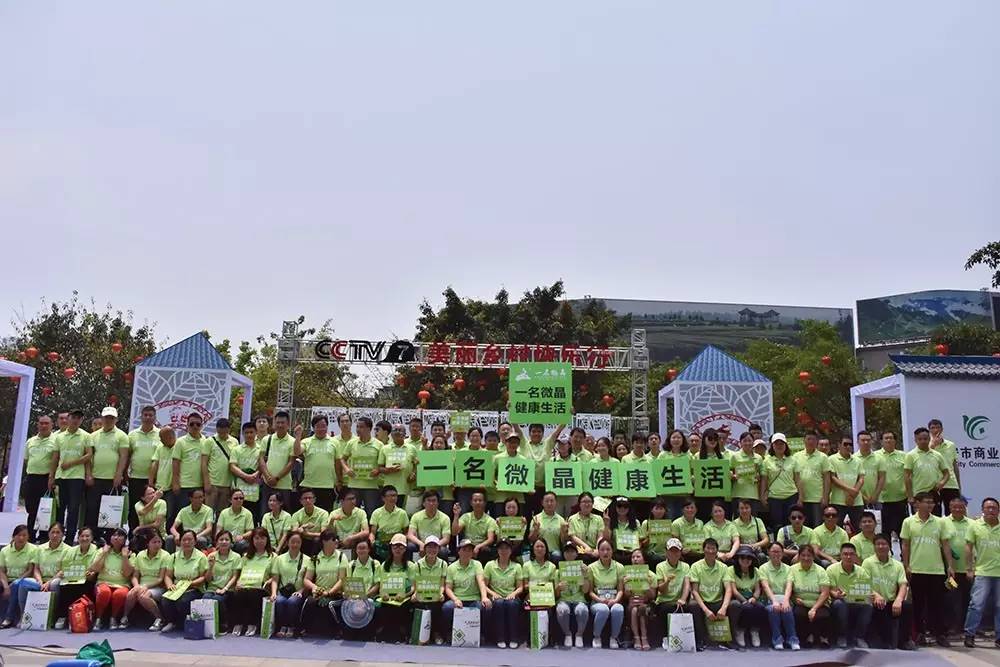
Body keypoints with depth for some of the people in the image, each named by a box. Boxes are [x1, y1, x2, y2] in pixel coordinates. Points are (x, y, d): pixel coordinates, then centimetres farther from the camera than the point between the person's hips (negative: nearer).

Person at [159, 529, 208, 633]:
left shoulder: (201, 557, 0)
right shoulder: (175, 556, 12)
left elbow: (204, 577, -4)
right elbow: (168, 575, 13)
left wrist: (190, 583, -18)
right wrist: (170, 584, -8)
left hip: (194, 589, -3)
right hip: (177, 588, 4)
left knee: (183, 602, -35)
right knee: (164, 601, -28)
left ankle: (182, 624, -2)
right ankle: (171, 622, 2)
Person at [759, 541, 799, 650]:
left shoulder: (787, 569, 12)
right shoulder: (763, 568, 5)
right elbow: (765, 586, -10)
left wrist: (786, 600, -26)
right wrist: (774, 601, -29)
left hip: (784, 598, 1)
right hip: (770, 599, -1)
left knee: (786, 609, -33)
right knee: (773, 608, -35)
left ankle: (792, 639, -23)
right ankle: (777, 640, -25)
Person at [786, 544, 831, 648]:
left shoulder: (820, 571, 2)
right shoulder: (793, 569, 5)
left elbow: (825, 593, -6)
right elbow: (788, 587, -6)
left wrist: (814, 609, -17)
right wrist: (786, 600, -26)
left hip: (818, 605, 0)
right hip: (801, 605, 0)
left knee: (822, 616, -32)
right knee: (797, 614, -32)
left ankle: (823, 637, 1)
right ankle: (808, 636, -2)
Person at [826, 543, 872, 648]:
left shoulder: (862, 572, 6)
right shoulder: (832, 569, -2)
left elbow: (868, 594, 3)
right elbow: (830, 590, -7)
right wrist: (835, 594, -31)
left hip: (857, 606, 2)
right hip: (839, 607, -2)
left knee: (867, 607, -29)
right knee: (839, 603, -35)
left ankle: (859, 637, -12)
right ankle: (842, 638, -18)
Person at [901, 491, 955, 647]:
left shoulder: (940, 522, 5)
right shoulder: (909, 522, 1)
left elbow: (946, 545, 5)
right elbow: (905, 546, 3)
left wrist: (950, 566, -1)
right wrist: (906, 566, -2)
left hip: (937, 570, 1)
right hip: (916, 570, 0)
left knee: (937, 603, 2)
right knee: (918, 603, 6)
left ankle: (940, 634, 8)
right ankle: (920, 633, 15)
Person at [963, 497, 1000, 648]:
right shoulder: (975, 526, 2)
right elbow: (968, 548, 4)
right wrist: (969, 569, 0)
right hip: (982, 572, -2)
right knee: (977, 604, -5)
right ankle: (969, 635, 3)